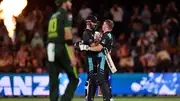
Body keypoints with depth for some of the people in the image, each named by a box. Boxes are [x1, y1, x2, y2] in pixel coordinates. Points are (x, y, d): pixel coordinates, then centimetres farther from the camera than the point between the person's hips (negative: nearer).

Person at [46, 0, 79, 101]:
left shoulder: (53, 17, 19)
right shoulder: (66, 15, -4)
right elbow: (68, 36, -13)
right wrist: (72, 56, -15)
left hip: (50, 48, 7)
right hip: (62, 48, -7)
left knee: (53, 82, 6)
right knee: (74, 79, 1)